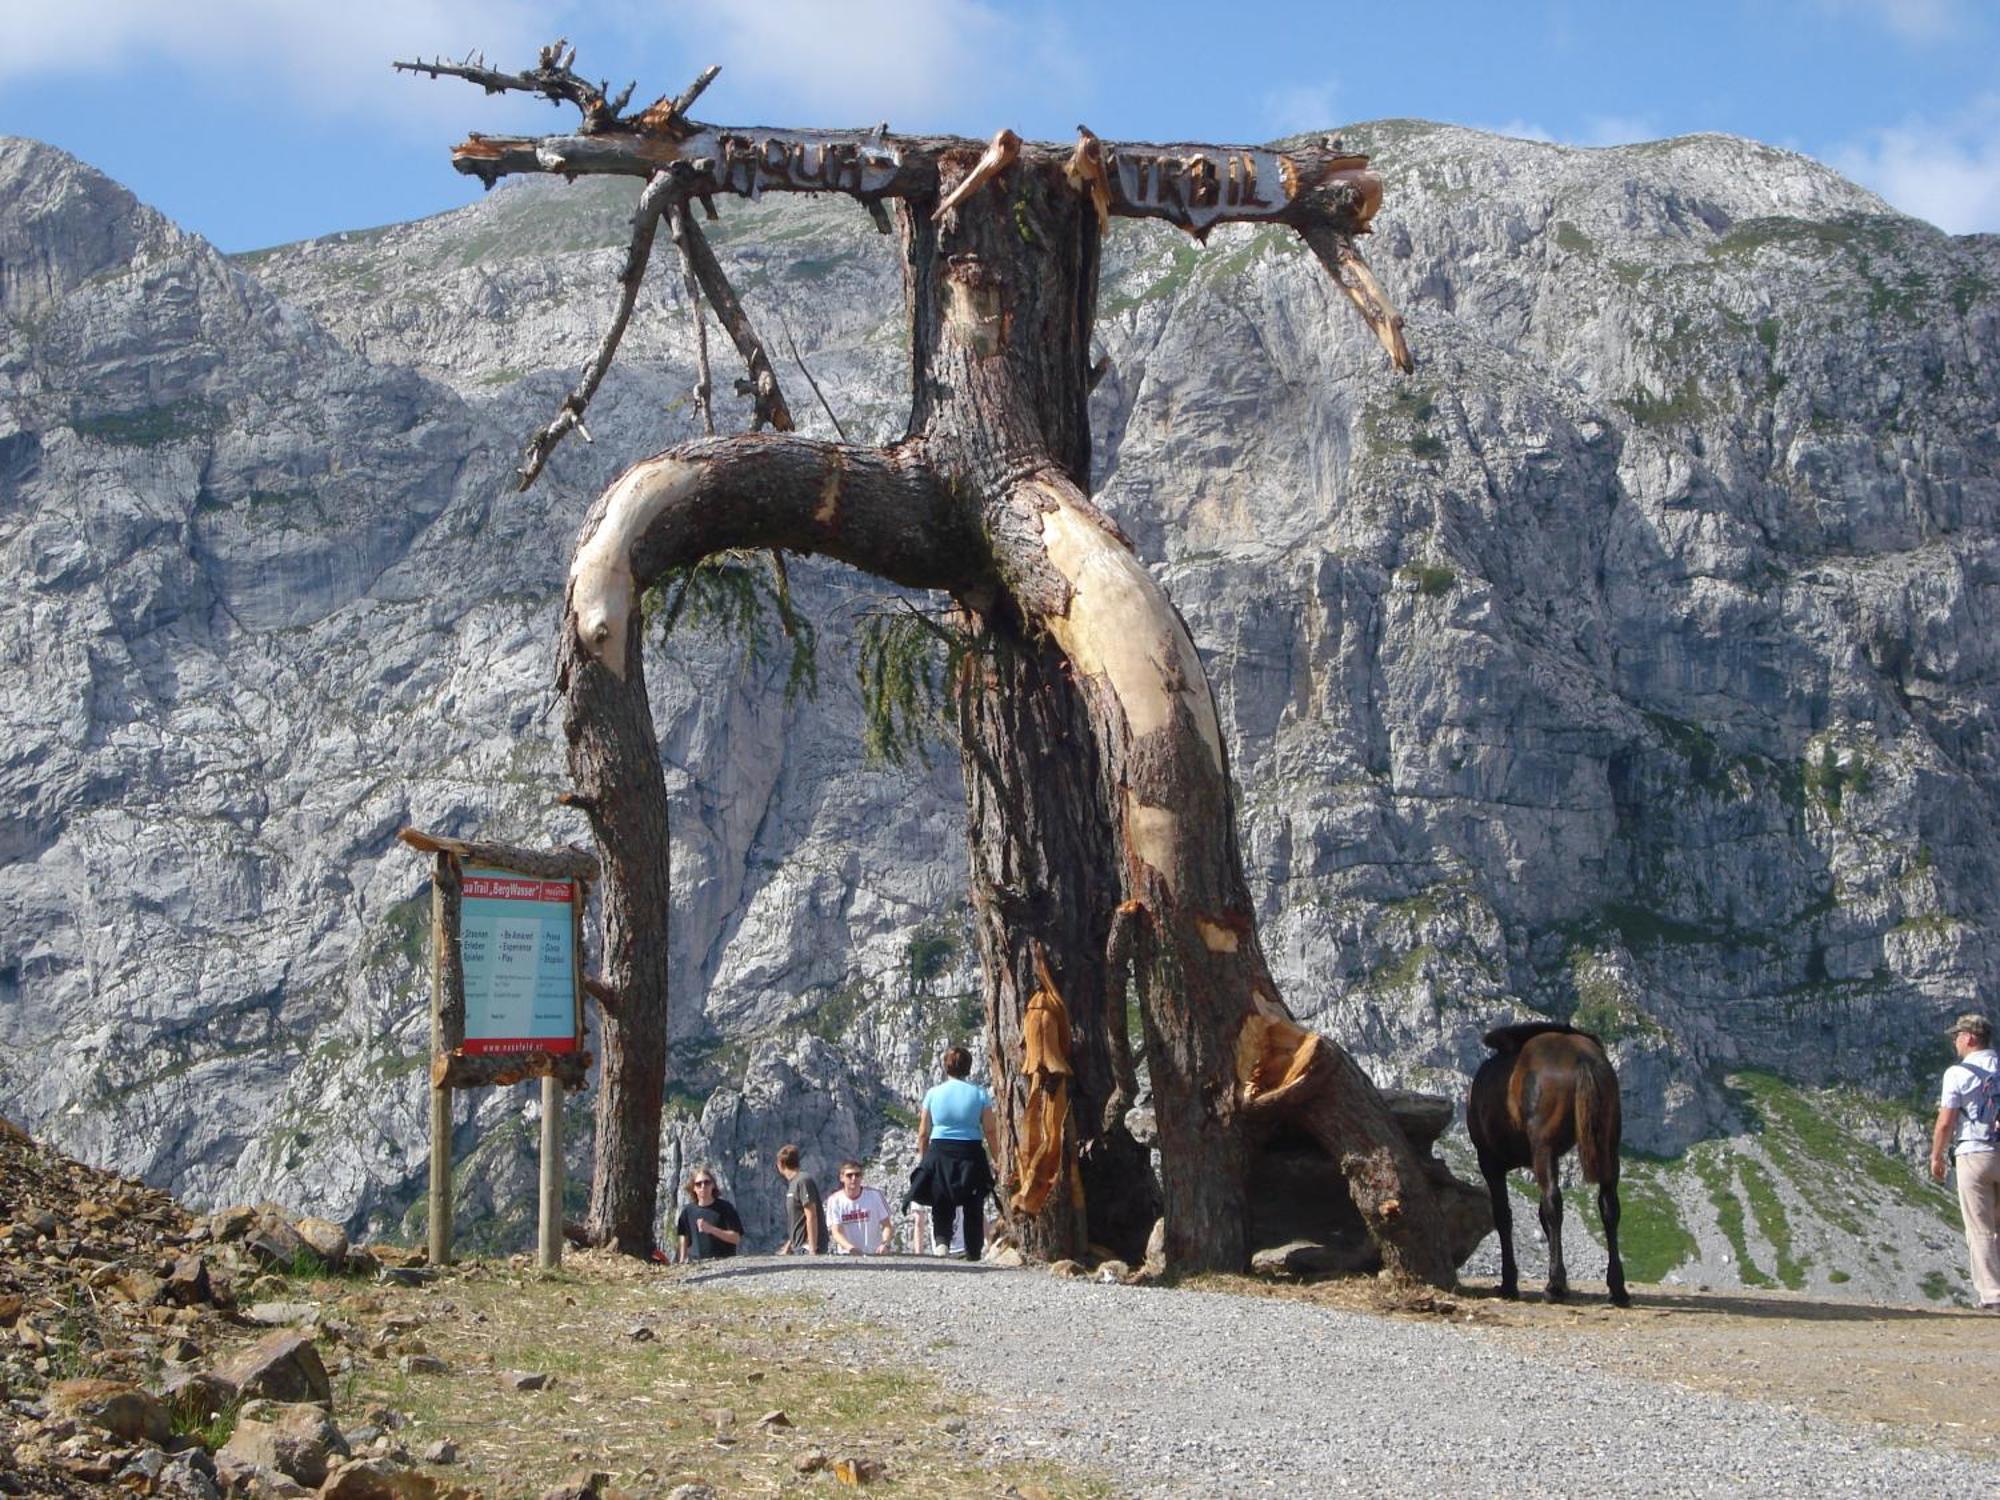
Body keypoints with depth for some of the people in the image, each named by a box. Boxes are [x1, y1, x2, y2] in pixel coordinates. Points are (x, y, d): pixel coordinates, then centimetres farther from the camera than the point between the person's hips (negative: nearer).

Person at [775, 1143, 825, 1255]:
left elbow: (811, 1217, -17)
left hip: (807, 1249, -9)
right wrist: (787, 1248, 24)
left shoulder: (803, 1181, -11)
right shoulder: (792, 1184, 18)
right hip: (798, 1249, 9)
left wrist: (812, 1250, -21)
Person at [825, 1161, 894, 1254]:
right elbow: (836, 1232, -9)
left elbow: (886, 1225, 1)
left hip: (874, 1254, 0)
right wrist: (849, 1247, -28)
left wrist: (885, 1244, -19)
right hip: (846, 1255, 0)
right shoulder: (834, 1200, -2)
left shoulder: (875, 1195, -1)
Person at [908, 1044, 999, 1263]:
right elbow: (990, 1130, -3)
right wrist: (995, 1158, 5)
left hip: (939, 1152, 1)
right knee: (973, 1207, 9)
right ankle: (973, 1251, 9)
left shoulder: (934, 1093, 1)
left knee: (941, 1204, 13)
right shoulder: (979, 1093, -1)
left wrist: (921, 1158, 15)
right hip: (971, 1153, -1)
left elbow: (923, 1133, 4)